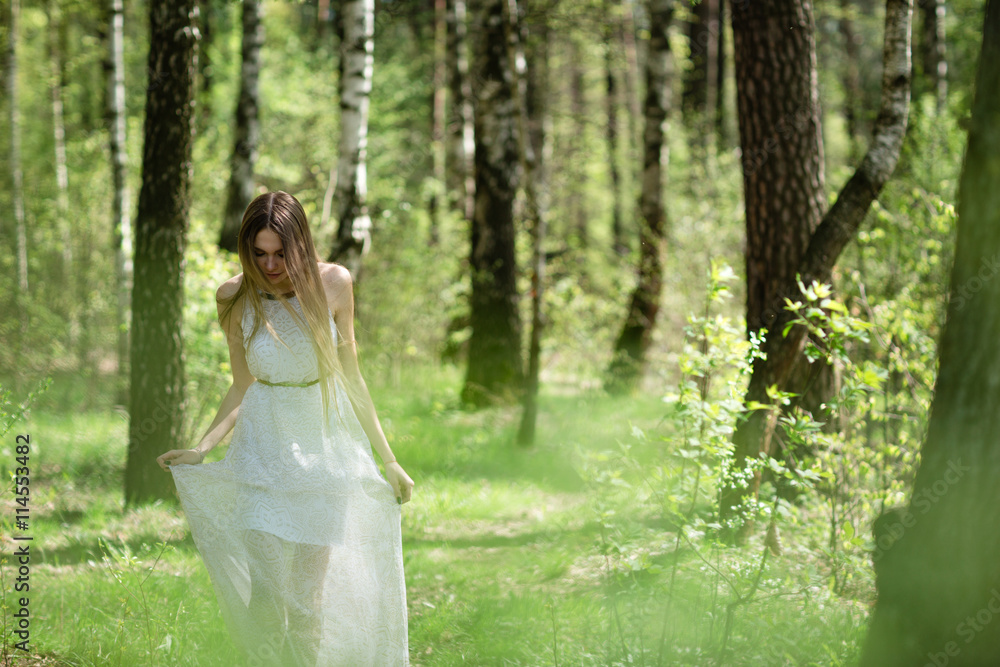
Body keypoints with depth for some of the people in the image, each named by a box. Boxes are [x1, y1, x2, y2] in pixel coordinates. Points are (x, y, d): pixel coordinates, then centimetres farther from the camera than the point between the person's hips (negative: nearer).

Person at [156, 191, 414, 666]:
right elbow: (242, 388, 2)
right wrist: (201, 449, -13)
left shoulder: (332, 284, -7)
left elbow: (350, 375, 3)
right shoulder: (235, 298, -7)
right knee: (264, 598, -11)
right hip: (264, 450, -1)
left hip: (326, 449, 1)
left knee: (310, 600, 2)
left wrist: (388, 459, 8)